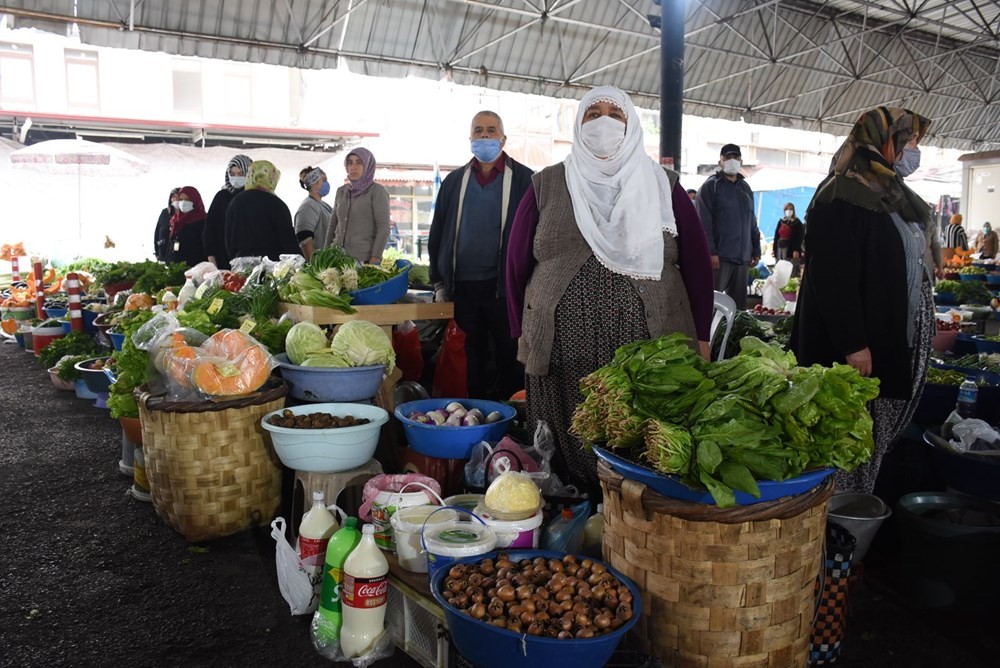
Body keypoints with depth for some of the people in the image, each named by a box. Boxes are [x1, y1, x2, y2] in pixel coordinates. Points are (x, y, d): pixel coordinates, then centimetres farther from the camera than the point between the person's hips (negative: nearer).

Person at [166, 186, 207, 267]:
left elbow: (206, 247, -11)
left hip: (192, 266, -6)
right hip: (173, 265, 7)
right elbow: (170, 245, 21)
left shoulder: (202, 222, -4)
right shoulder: (176, 219, 17)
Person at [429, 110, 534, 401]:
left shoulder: (523, 179, 1)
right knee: (471, 360, 11)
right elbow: (437, 234, 14)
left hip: (505, 287, -3)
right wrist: (439, 282, 9)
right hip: (462, 287, 3)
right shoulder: (454, 181, 12)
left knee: (509, 358, 5)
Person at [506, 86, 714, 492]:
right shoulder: (547, 186, 9)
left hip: (650, 354, 0)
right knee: (569, 457, 5)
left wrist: (701, 338, 3)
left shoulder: (663, 187, 9)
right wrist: (522, 334, 7)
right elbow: (517, 262, 10)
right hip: (563, 355, 0)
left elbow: (697, 263, 8)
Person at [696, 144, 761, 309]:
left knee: (739, 303, 10)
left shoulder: (745, 188, 20)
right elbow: (704, 223, -10)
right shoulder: (710, 185, -1)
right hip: (719, 257, -6)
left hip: (742, 257, 7)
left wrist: (756, 250, 16)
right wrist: (710, 252, -18)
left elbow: (752, 222, 22)